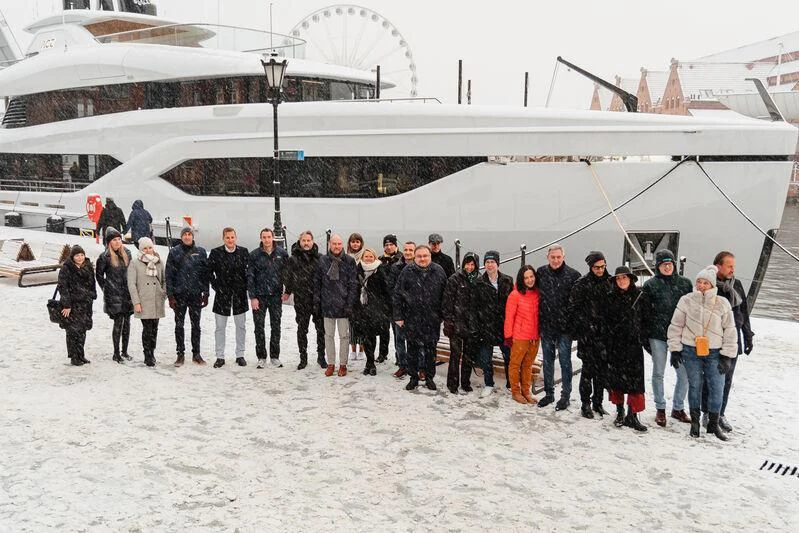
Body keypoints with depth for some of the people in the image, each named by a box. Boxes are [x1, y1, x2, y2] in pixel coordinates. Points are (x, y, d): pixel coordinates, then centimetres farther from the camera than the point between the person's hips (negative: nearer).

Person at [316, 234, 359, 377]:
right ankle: (330, 364, 19)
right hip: (327, 305, 2)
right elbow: (317, 283, 8)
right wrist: (317, 301, 3)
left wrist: (350, 304, -10)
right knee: (329, 335, 9)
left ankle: (343, 364, 15)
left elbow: (353, 284, -4)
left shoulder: (349, 261, -2)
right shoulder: (322, 261, 4)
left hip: (343, 305, -2)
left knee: (344, 335, 4)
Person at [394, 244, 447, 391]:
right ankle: (413, 378, 20)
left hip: (432, 320, 1)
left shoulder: (439, 272, 2)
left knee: (431, 349, 9)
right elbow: (397, 295, -2)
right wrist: (398, 316, -5)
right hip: (412, 318, -1)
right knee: (413, 349, 7)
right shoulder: (407, 272, -3)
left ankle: (429, 378, 22)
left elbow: (445, 295, 6)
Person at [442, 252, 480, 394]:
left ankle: (465, 382, 22)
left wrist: (479, 323, 9)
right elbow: (447, 301, -5)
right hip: (457, 323, -4)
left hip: (472, 325, 4)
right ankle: (452, 383, 9)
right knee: (455, 354, -2)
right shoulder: (454, 279, -3)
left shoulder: (478, 281, 7)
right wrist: (448, 321, -10)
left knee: (469, 355, 9)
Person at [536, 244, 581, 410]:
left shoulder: (573, 275, -9)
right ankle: (549, 393, 26)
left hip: (565, 326, -3)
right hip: (546, 325, 4)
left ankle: (565, 395, 16)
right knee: (547, 360, 14)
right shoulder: (541, 272, 1)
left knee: (565, 361, 5)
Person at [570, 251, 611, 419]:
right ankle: (585, 404, 8)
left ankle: (597, 402, 21)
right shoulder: (582, 284, -4)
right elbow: (574, 307, -6)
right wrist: (585, 325, -11)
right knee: (589, 368, -3)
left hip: (604, 333, 4)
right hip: (588, 334, -4)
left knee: (602, 368, 8)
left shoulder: (609, 282, 9)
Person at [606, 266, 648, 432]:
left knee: (635, 380, -3)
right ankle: (619, 412, 20)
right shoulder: (610, 298, 3)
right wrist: (606, 342, -1)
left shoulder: (639, 296, 2)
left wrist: (645, 339, 1)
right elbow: (605, 321, 4)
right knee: (616, 378, 6)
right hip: (615, 345, 1)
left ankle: (632, 415, 3)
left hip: (634, 344, -1)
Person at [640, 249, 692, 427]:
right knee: (658, 373, 7)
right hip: (658, 335, -2)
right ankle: (660, 409, 19)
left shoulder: (685, 283, 8)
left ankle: (678, 408, 20)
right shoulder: (650, 285, 2)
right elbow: (645, 312, 2)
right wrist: (646, 337, -2)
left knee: (684, 373, 2)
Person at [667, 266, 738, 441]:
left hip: (714, 353, 0)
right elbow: (675, 326, 4)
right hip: (691, 351, 0)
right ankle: (695, 422, 22)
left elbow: (730, 330, 2)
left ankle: (713, 423, 17)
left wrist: (727, 356, -1)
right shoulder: (686, 301, -2)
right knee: (694, 386, 8)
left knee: (717, 388, 1)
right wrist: (675, 350, 2)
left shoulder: (722, 303, -1)